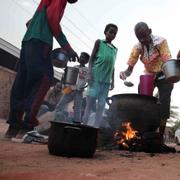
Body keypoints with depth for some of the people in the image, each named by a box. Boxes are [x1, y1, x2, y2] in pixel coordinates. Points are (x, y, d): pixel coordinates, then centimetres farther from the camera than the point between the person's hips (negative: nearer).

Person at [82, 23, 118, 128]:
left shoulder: (115, 49, 19)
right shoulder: (99, 42, 8)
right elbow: (92, 58, 2)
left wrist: (112, 81, 13)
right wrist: (90, 74, -10)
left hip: (106, 80, 4)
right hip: (96, 77, -4)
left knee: (101, 104, 1)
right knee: (90, 100, -6)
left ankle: (97, 126, 4)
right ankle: (84, 123, -2)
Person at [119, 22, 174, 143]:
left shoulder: (161, 42, -24)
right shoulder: (137, 47, -14)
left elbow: (167, 62, -31)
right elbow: (130, 67, -15)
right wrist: (125, 73, -38)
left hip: (164, 76, -3)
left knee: (164, 105, -10)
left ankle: (161, 136, 0)